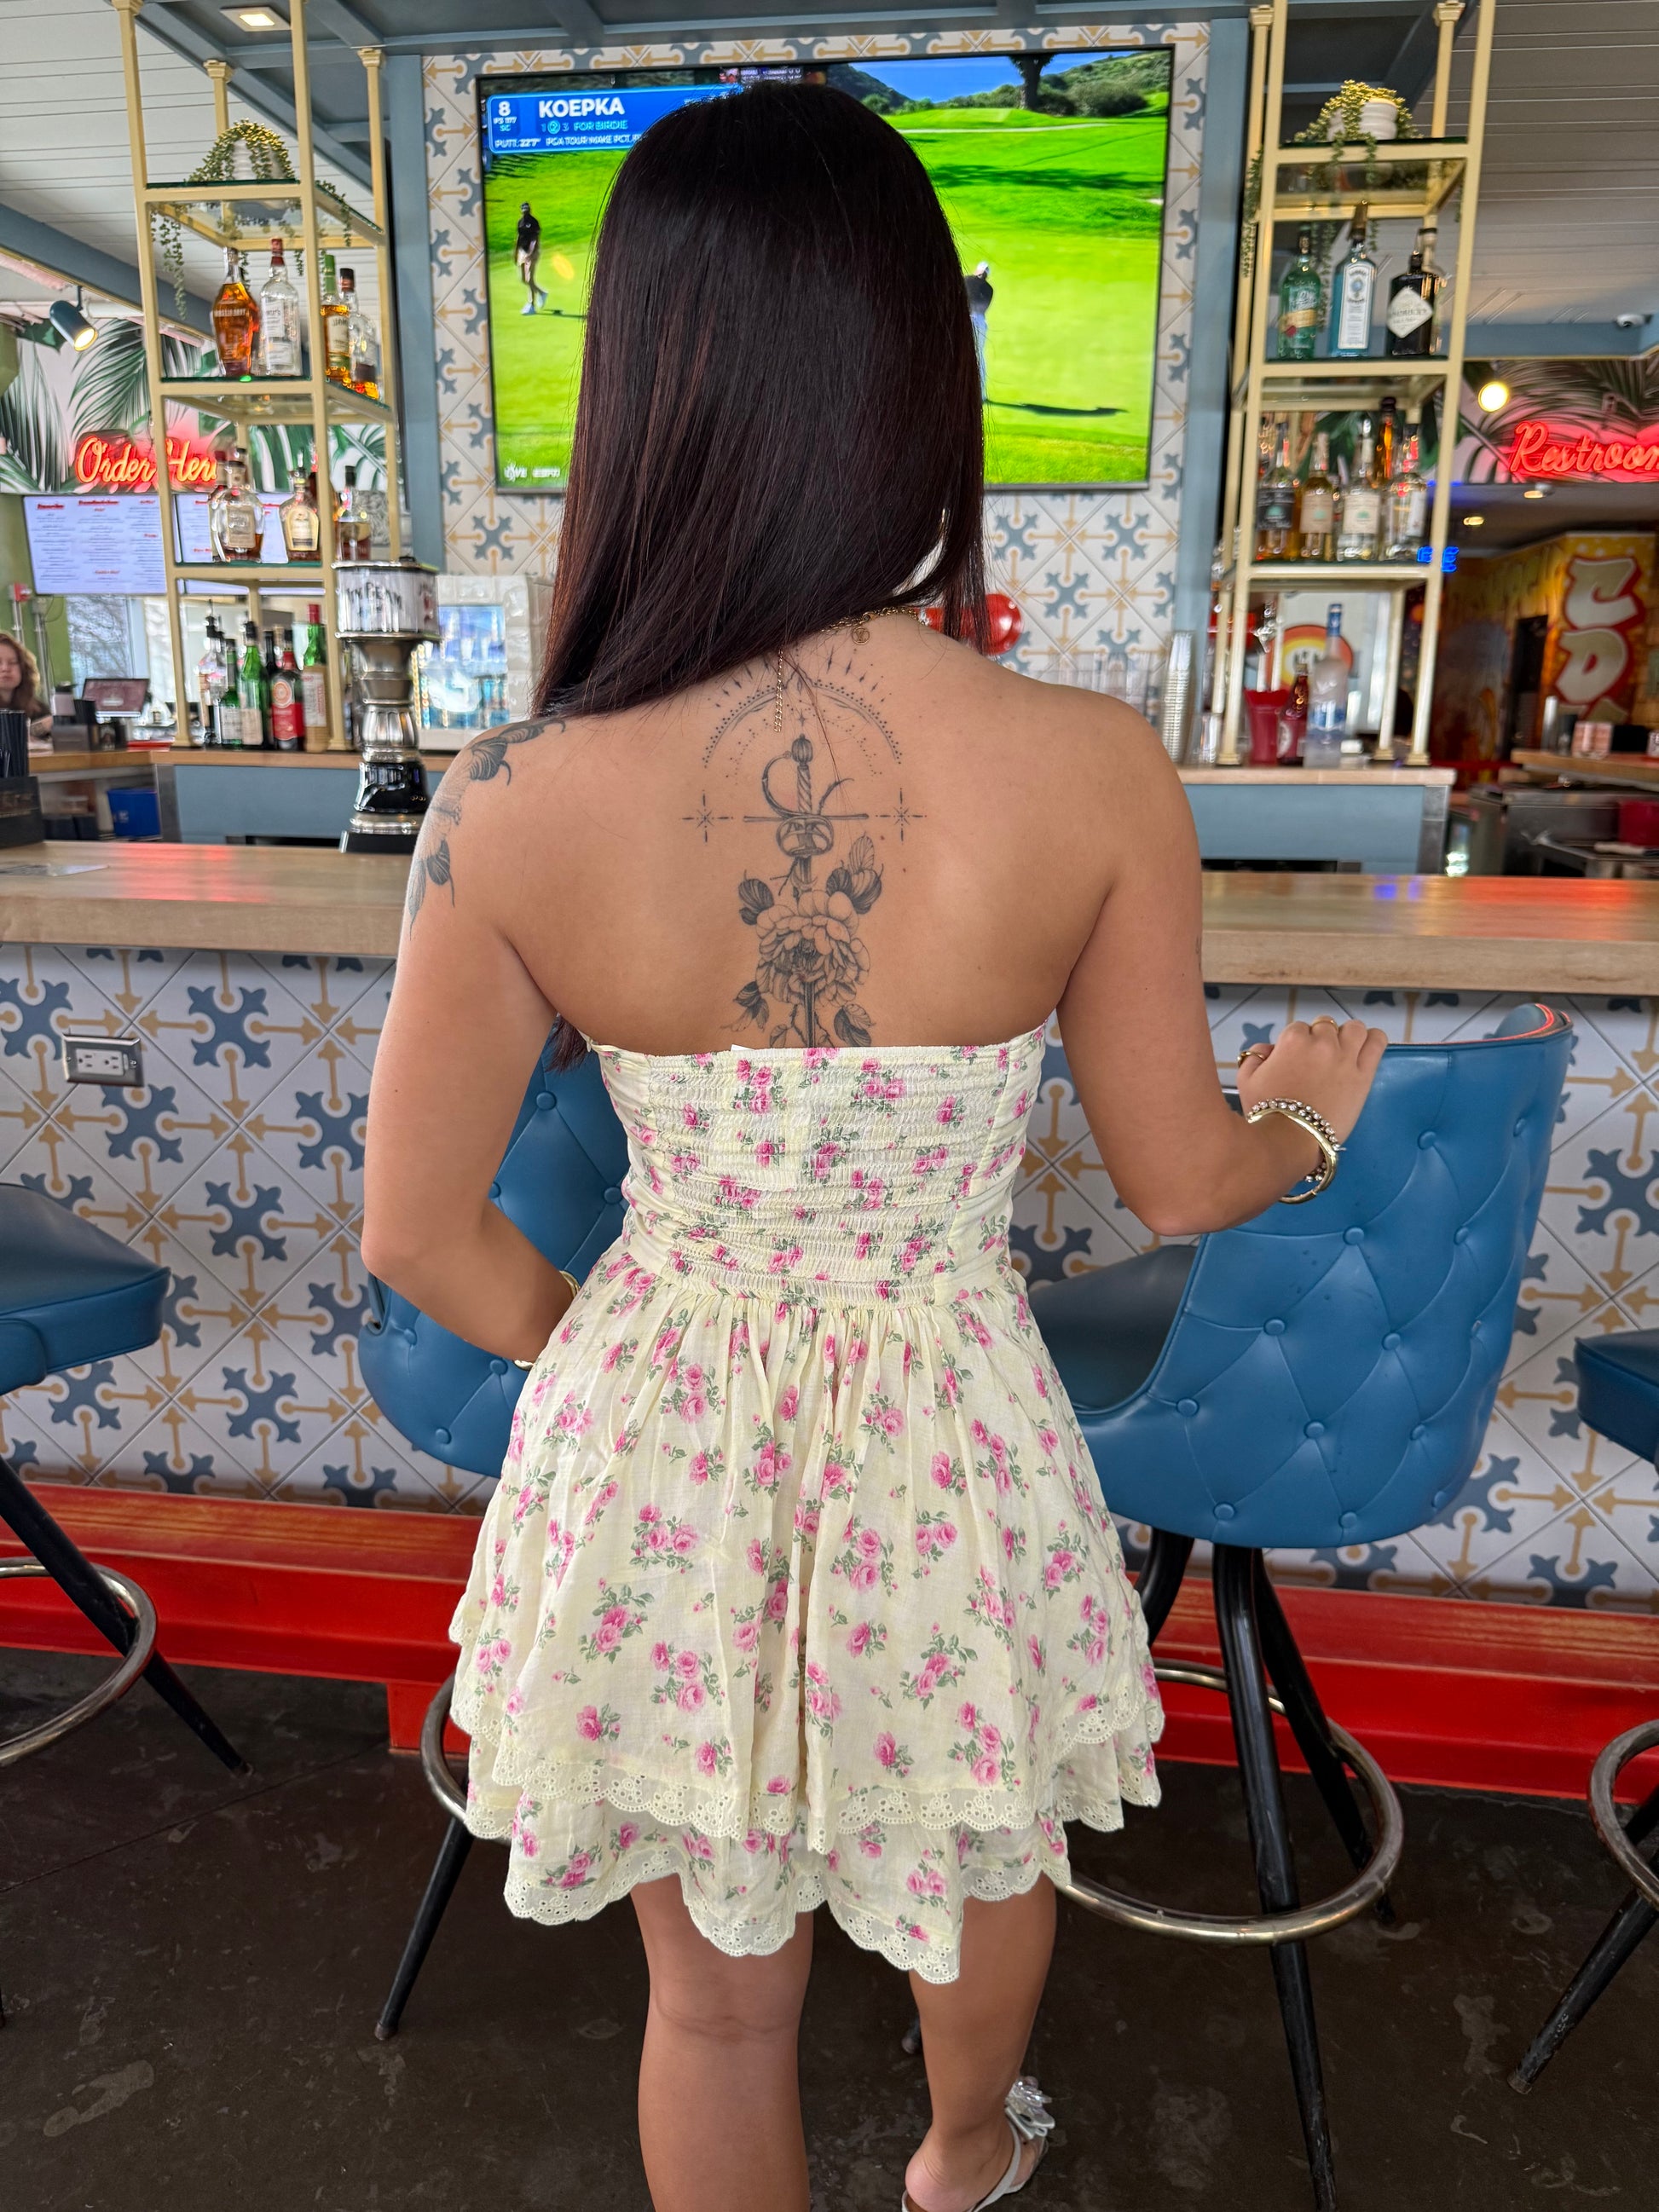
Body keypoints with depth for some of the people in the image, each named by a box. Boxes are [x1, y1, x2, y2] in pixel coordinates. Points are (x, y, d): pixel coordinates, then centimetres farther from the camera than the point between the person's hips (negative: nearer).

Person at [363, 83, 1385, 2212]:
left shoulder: (514, 808, -20)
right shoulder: (1093, 773, -20)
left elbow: (421, 1232, -9)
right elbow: (1177, 1179, -8)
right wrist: (1314, 1104, 15)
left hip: (652, 1449, 0)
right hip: (947, 1448, 1)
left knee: (716, 1990, 27)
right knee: (989, 1841, 35)